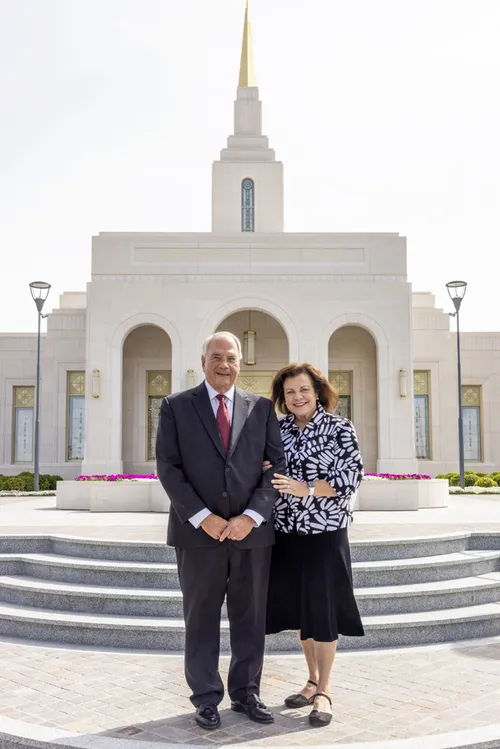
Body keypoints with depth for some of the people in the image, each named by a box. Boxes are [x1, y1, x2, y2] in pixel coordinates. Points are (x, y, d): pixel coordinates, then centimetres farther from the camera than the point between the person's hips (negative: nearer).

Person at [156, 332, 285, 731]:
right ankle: (207, 697, 22)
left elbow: (278, 465, 2)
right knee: (201, 618, 8)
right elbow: (169, 468, -3)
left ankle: (246, 691, 25)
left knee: (250, 617, 10)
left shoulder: (261, 407, 6)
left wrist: (252, 516, -10)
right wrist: (202, 517, -13)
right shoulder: (176, 406, 2)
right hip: (198, 531, -1)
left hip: (252, 530, 2)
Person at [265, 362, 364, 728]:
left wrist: (304, 488, -21)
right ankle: (313, 681, 29)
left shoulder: (339, 428, -6)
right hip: (287, 532, 4)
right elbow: (265, 473, 14)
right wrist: (262, 472, -10)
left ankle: (325, 690, 15)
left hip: (325, 532, -4)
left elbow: (351, 477, -12)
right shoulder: (279, 429, 6)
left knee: (322, 609, 1)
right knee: (300, 608, 13)